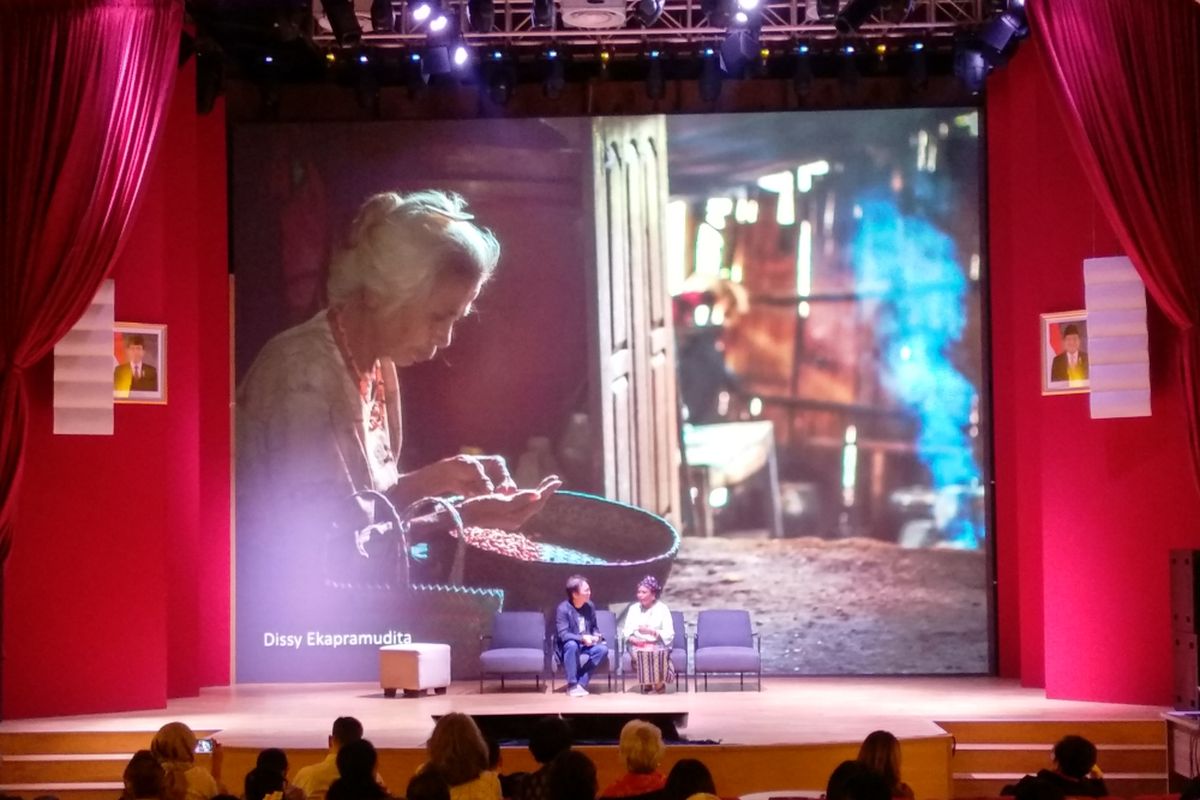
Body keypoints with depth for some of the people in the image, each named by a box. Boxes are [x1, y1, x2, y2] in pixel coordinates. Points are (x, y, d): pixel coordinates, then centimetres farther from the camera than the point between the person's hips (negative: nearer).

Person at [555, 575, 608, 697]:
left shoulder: (589, 606, 1)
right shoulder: (563, 609, -17)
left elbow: (594, 627, 14)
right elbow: (563, 635, -23)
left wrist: (596, 636, -10)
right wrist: (582, 638, -36)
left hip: (585, 646, 5)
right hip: (567, 648, -5)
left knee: (603, 648, -24)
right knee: (572, 645, -40)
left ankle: (581, 683, -20)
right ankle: (572, 685, -26)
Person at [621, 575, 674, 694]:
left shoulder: (662, 609, 2)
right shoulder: (633, 608, 12)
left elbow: (669, 635, -5)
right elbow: (626, 631, 8)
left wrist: (651, 631, -18)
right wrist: (631, 638, -15)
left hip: (657, 644, -2)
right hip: (637, 644, 2)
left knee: (657, 652, -36)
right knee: (639, 653, -34)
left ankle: (659, 681, -9)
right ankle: (645, 682, -10)